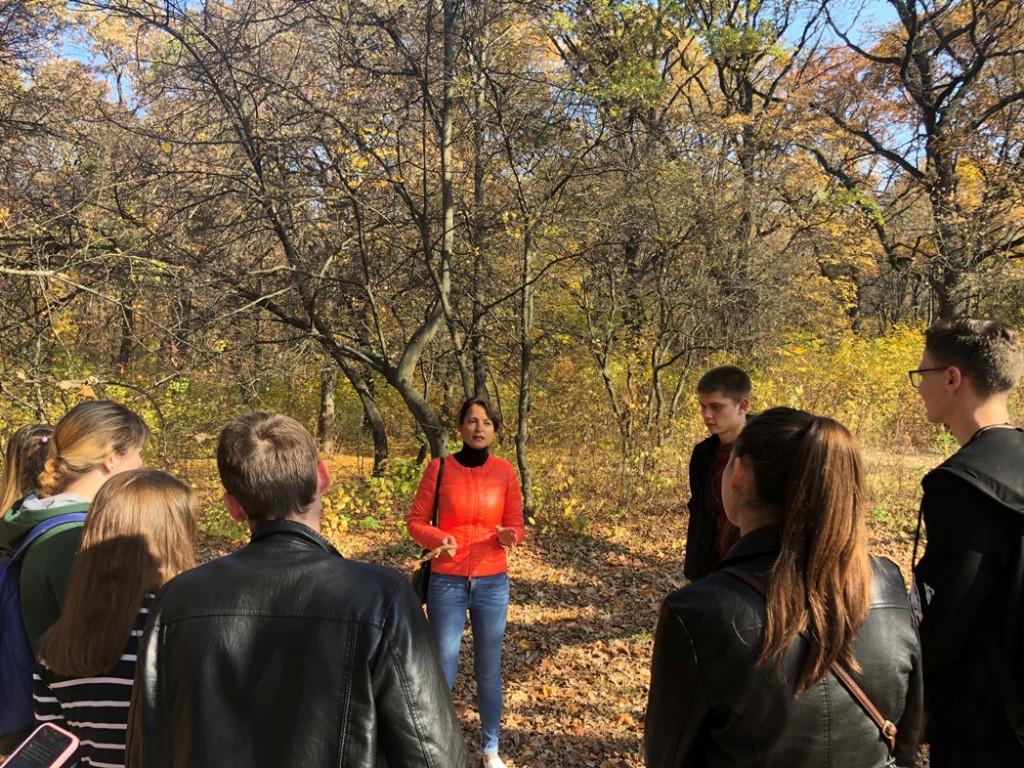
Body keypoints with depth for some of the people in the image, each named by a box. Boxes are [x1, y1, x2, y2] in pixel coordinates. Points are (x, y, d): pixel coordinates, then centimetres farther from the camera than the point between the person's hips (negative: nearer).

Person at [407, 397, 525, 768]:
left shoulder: (505, 471, -2)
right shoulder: (439, 468, -6)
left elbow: (517, 526, 2)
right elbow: (416, 522, -3)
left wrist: (507, 536, -20)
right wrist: (438, 539, -23)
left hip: (492, 584, 1)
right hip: (446, 584, -1)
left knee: (488, 671, 13)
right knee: (443, 671, 7)